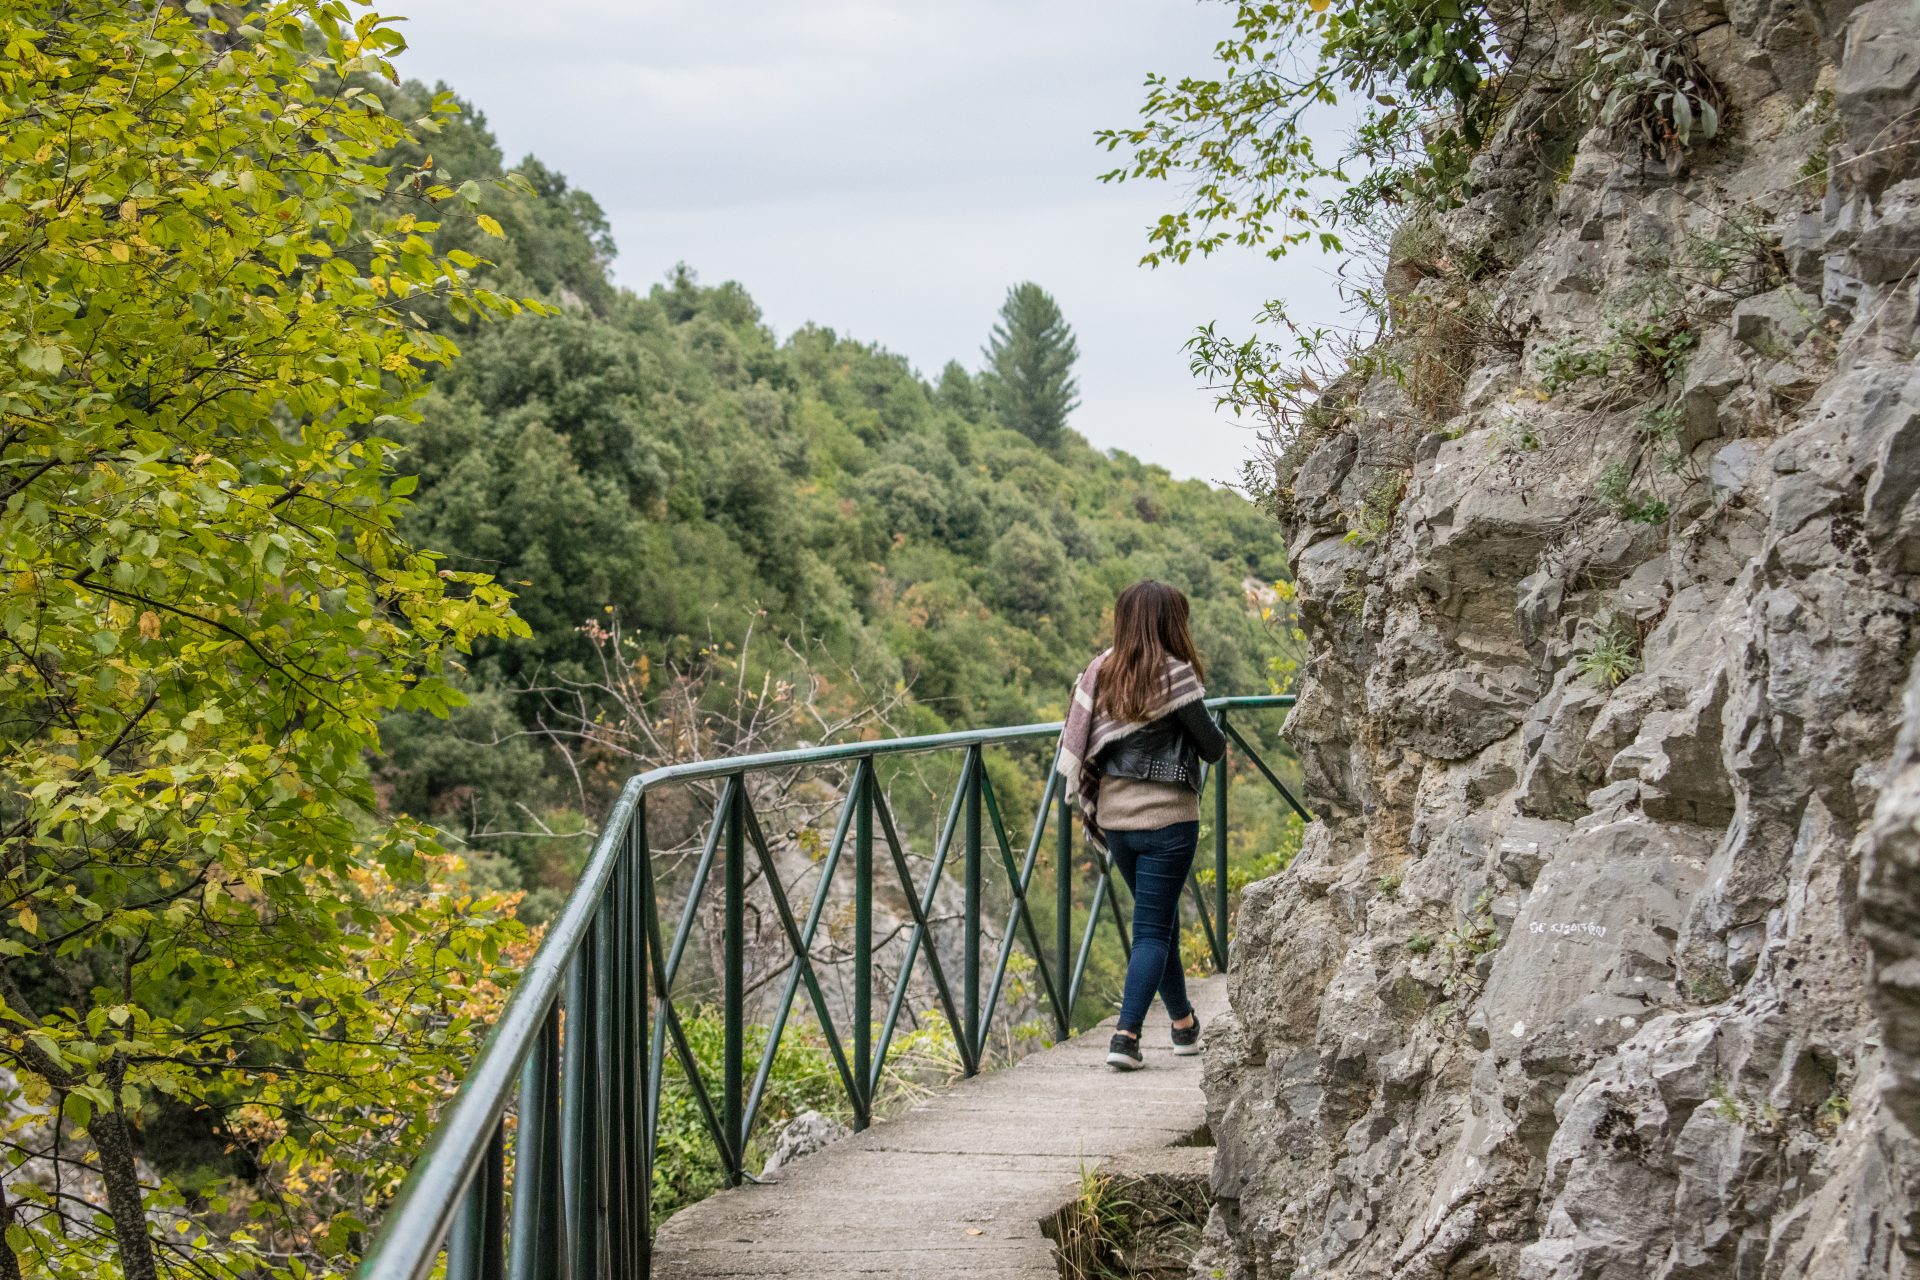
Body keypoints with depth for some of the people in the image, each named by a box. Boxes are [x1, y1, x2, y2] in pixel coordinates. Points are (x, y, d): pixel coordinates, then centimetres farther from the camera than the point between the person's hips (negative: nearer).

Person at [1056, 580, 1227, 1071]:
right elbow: (1211, 747, -5)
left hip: (1113, 816, 6)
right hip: (1166, 816, -6)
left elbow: (1080, 743, 5)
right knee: (1153, 928, -1)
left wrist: (1090, 802, 16)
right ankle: (1126, 1036, -13)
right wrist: (1222, 741, 17)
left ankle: (1185, 1025, 34)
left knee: (1160, 919, 20)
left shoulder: (1102, 671, 4)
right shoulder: (1174, 674, -11)